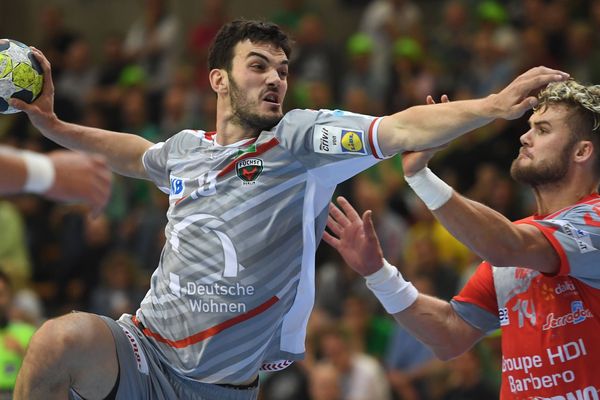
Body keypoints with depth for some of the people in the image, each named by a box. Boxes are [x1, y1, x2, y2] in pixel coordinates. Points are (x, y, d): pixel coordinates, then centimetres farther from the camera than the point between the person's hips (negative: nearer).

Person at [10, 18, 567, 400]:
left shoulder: (300, 138, -4)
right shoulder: (184, 149, 11)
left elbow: (398, 130, -19)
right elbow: (131, 154, 36)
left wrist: (494, 105, -33)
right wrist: (47, 122, 30)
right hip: (143, 352, 2)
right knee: (64, 337, -27)